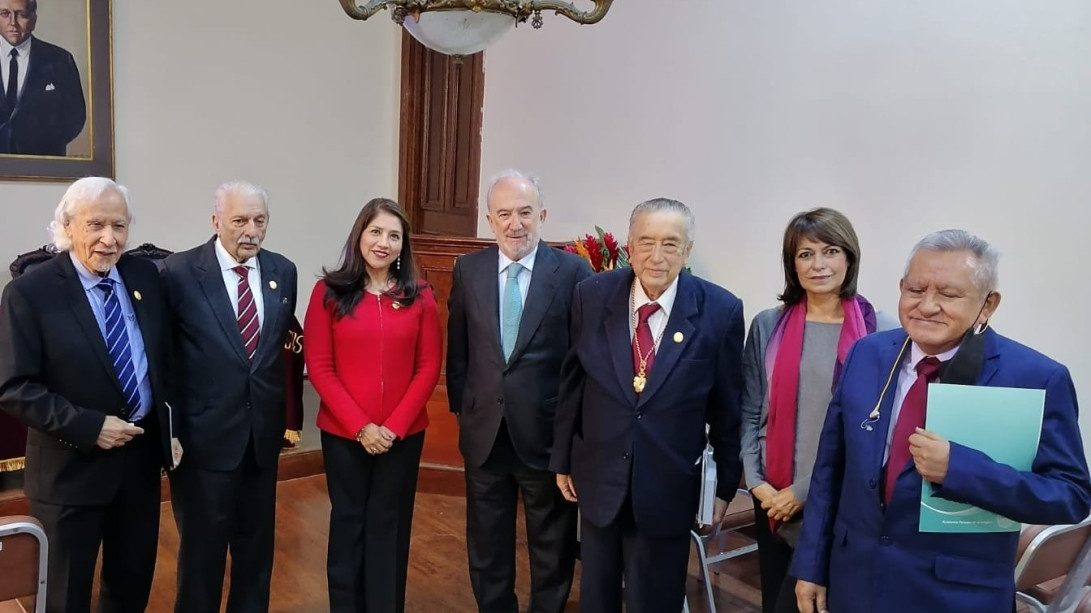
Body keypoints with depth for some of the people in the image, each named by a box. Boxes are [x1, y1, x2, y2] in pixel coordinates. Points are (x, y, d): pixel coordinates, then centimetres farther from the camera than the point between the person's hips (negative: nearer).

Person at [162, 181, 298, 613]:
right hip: (205, 433, -4)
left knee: (257, 542, 18)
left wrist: (278, 409, 12)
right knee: (202, 546, 12)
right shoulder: (180, 272, -12)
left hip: (263, 431, 4)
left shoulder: (283, 271, 2)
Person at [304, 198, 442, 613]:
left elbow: (429, 367, -1)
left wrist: (394, 425, -10)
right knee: (348, 524, 12)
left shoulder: (420, 296, 1)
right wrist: (360, 425, -12)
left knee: (390, 527, 11)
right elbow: (319, 367, -5)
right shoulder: (328, 291, -3)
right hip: (342, 433, -1)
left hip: (403, 435, 1)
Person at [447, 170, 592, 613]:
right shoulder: (468, 270, 1)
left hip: (548, 433, -3)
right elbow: (458, 349, 7)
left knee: (552, 550, 16)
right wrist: (460, 407, 5)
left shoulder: (573, 272, -9)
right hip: (484, 431, 3)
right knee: (486, 548, 19)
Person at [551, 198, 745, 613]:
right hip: (599, 478, 2)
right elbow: (572, 383, 2)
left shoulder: (720, 310, -12)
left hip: (669, 488, -2)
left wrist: (726, 484, 3)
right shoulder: (592, 295, -7)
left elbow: (727, 406, -3)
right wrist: (563, 459, 7)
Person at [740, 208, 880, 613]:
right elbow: (749, 411, 5)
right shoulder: (767, 325, 3)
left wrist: (806, 489, -9)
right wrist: (757, 482, -6)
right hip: (771, 497, 3)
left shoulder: (876, 331, -6)